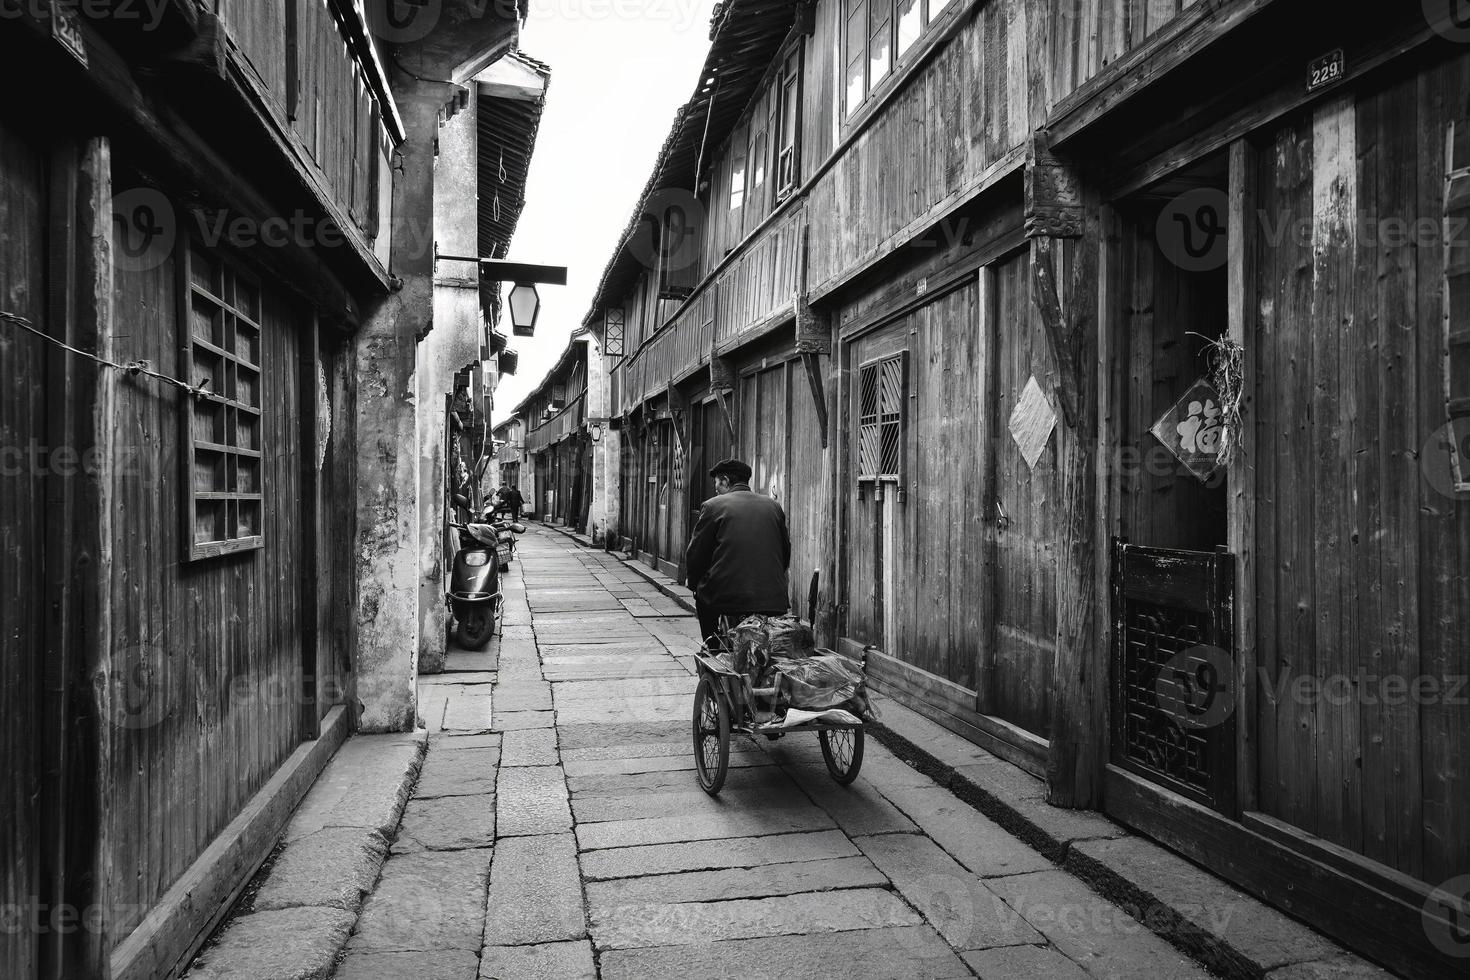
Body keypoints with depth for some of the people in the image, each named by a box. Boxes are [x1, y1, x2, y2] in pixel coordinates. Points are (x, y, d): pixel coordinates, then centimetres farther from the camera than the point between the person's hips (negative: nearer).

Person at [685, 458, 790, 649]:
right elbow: (786, 553, 17)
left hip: (726, 597, -3)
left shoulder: (713, 506, 0)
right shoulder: (774, 506, 12)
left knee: (702, 595, 25)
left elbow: (695, 555, 2)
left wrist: (694, 585, 18)